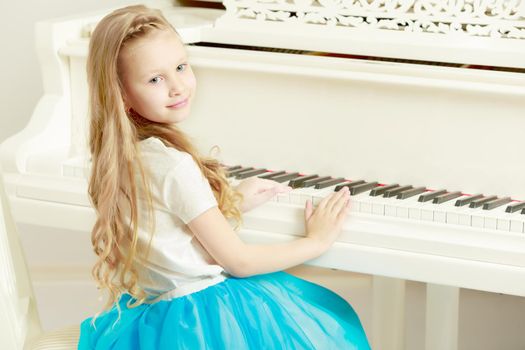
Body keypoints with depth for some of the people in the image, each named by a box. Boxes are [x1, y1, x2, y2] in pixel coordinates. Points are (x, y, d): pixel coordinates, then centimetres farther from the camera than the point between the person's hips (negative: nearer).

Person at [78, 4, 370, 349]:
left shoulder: (123, 153, -1)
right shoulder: (175, 166, -25)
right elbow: (238, 261, -18)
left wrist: (233, 201, 14)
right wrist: (316, 241, -7)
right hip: (197, 317, -8)